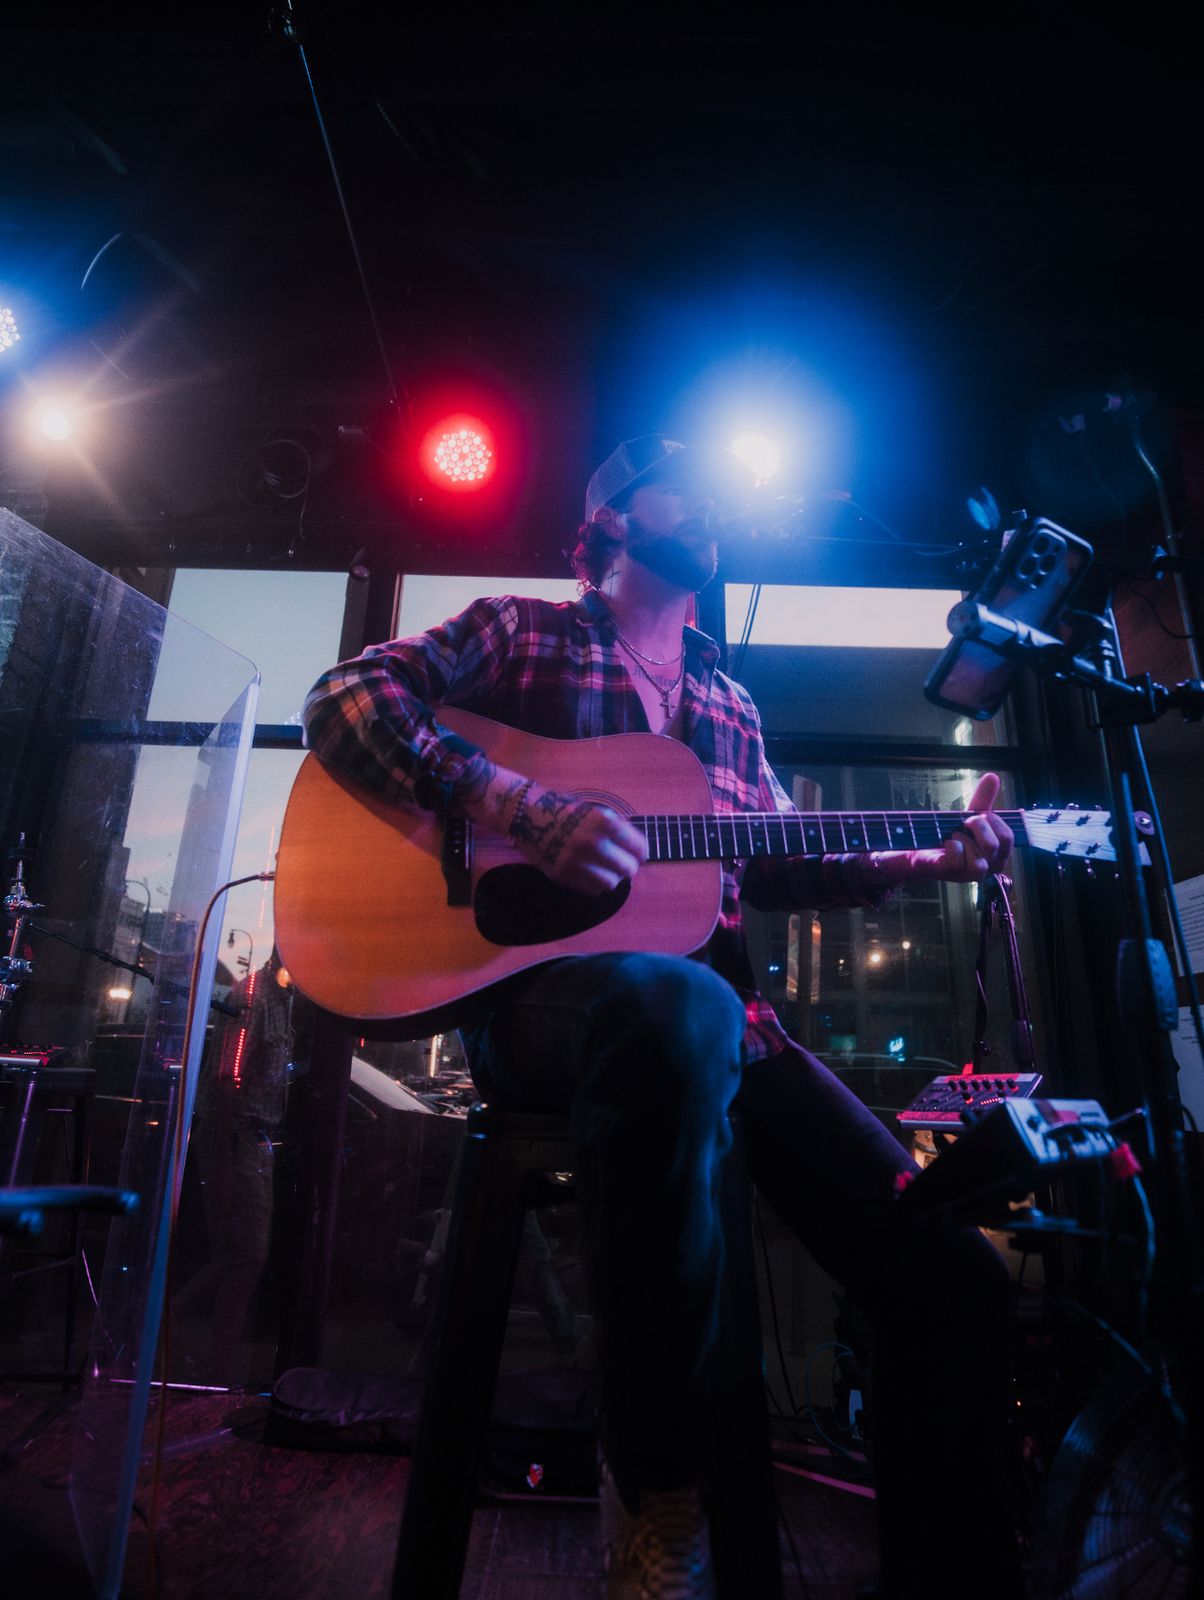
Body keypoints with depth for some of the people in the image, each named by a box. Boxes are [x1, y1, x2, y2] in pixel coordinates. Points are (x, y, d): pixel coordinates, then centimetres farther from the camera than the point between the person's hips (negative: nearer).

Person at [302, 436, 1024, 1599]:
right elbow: (343, 698, -3)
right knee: (683, 1004, -42)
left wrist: (932, 860, 12)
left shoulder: (728, 704, 24)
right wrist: (521, 807, -18)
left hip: (714, 1005, 6)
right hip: (538, 989, -5)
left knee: (953, 1272, -10)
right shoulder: (520, 633, 10)